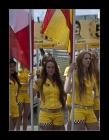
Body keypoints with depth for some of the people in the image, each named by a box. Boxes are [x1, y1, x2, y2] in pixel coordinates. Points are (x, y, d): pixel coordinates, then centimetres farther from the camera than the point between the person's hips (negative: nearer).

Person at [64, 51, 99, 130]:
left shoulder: (90, 75, 9)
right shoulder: (75, 74, -11)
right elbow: (66, 90, -28)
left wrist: (93, 98, 14)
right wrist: (70, 72, -27)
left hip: (90, 110, 6)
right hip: (78, 110, -6)